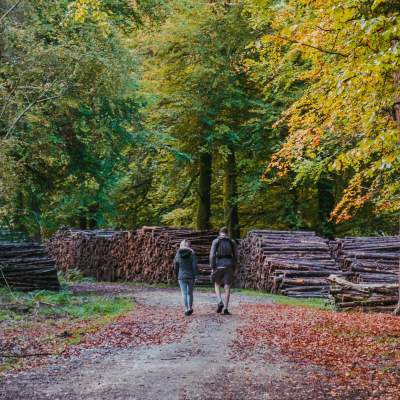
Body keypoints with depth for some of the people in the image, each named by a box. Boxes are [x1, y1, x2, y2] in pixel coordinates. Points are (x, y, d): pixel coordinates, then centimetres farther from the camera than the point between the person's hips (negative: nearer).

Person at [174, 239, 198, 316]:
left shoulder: (178, 254, 0)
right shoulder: (192, 253, -6)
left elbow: (176, 267, 6)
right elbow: (195, 266, -13)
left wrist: (177, 276, 17)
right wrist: (196, 275, -7)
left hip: (181, 277, 0)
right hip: (191, 276, 0)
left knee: (184, 293, 2)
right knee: (190, 293, 16)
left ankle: (186, 309, -7)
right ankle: (190, 308, 25)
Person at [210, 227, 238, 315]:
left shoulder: (215, 241, -1)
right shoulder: (232, 242, 7)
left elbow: (212, 255, -8)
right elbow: (235, 256, 7)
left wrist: (212, 268, -5)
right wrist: (234, 269, 14)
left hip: (219, 266, -1)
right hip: (229, 266, 1)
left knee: (217, 285, 18)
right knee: (227, 288, 5)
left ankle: (220, 302, -5)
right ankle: (225, 309, -1)